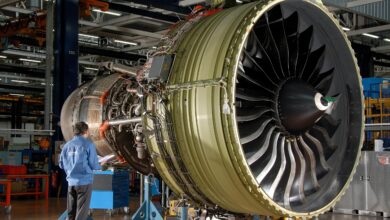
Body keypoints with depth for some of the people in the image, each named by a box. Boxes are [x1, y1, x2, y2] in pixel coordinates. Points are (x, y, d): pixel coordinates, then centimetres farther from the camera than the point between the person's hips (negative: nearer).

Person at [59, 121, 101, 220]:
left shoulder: (67, 145, 4)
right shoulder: (88, 144, -8)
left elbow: (61, 164, 9)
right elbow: (94, 164, -9)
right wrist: (99, 166, 14)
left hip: (71, 182, 4)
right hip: (84, 181, -4)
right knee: (82, 212, 1)